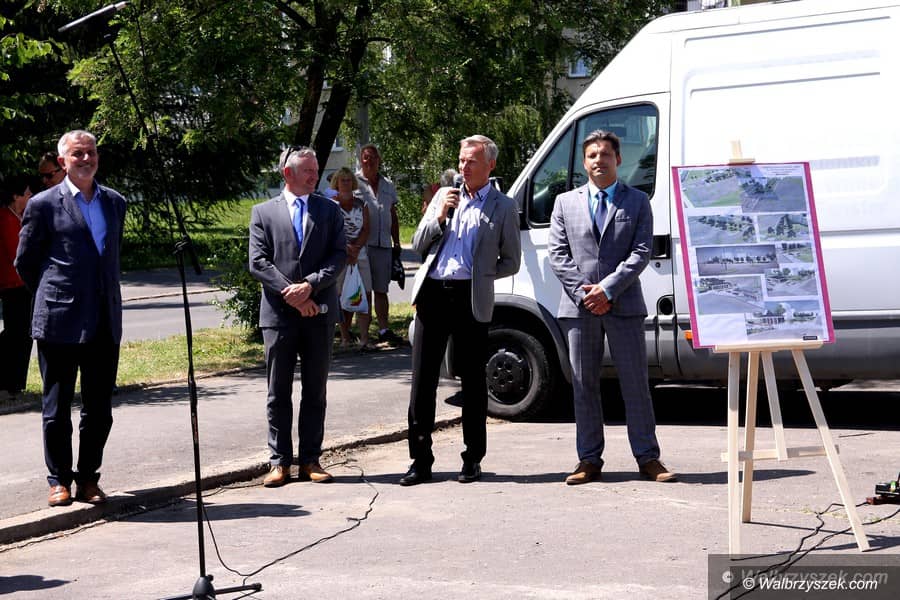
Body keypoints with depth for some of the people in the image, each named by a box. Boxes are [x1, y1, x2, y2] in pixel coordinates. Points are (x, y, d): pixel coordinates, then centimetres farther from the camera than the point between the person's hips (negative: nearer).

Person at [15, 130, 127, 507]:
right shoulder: (44, 205, -3)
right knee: (57, 408, 4)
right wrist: (52, 297, 10)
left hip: (105, 322, 4)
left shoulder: (115, 203, 12)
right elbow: (25, 263, 5)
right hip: (59, 322, -4)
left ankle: (88, 479, 19)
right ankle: (59, 480, 15)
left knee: (99, 409, 7)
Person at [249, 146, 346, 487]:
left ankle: (310, 459, 13)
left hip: (319, 313, 1)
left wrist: (310, 285, -15)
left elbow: (340, 255, -1)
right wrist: (290, 292, -13)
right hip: (279, 313, -1)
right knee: (278, 393, 3)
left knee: (315, 392, 6)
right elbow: (258, 262, -3)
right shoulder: (263, 213, 6)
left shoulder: (330, 210, 9)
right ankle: (280, 462, 9)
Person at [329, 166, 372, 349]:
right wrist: (346, 248, -12)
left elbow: (366, 229, 6)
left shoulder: (361, 203, 11)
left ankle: (364, 339, -9)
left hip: (359, 254, 2)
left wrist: (355, 249, -8)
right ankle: (345, 338, 6)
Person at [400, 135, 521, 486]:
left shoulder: (503, 207, 7)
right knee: (423, 378, 2)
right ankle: (420, 460, 9)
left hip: (471, 298, -3)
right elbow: (418, 245, 13)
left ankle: (473, 460, 13)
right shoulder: (444, 196, 16)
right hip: (432, 292, 3)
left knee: (473, 381, 3)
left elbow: (510, 262, 8)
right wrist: (439, 216, -2)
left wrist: (478, 275, -3)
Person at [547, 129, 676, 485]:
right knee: (584, 385, 5)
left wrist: (608, 289, -13)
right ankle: (589, 460, 11)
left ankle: (648, 458, 7)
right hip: (578, 307, 2)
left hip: (623, 305, -1)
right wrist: (583, 292, -8)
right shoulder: (565, 203, 12)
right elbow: (557, 254, 5)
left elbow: (641, 252, -2)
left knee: (635, 383, 1)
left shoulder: (637, 202, 8)